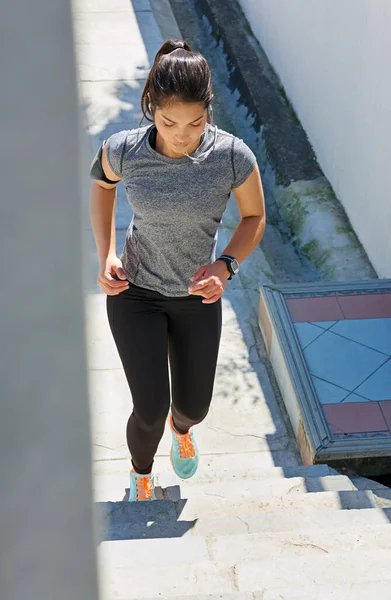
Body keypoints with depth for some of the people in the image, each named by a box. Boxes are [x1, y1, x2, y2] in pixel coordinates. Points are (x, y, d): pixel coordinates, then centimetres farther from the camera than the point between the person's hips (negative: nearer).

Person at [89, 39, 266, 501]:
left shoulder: (232, 156, -24)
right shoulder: (124, 150, -23)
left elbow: (254, 216, -6)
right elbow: (101, 181, 2)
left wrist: (226, 265, -23)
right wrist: (106, 255, -8)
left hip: (198, 295, 1)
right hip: (133, 291, -1)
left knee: (194, 407, 14)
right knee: (150, 411, -5)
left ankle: (182, 427, 56)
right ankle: (140, 474, 32)